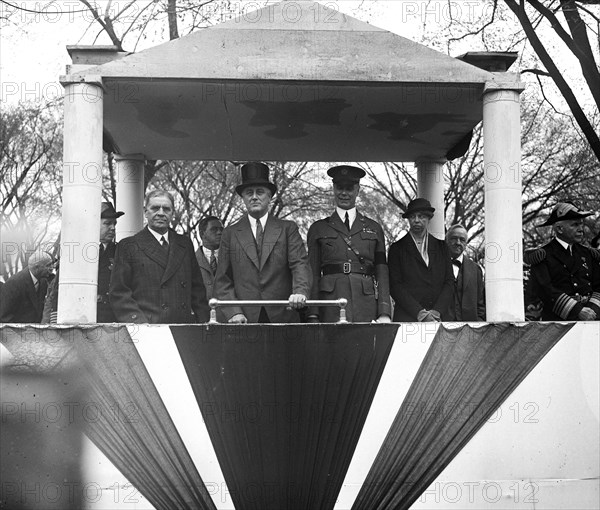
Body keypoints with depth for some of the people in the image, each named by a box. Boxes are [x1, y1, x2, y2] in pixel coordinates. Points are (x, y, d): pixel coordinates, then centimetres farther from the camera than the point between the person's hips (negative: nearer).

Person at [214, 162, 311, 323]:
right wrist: (234, 312, -7)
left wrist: (300, 292, -22)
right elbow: (223, 280, 7)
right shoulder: (230, 234, 10)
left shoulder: (288, 229, 9)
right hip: (245, 320, 0)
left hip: (283, 316, 0)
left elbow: (300, 264, -3)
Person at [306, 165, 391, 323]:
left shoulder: (374, 229, 17)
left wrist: (384, 313, -1)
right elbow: (313, 274, 8)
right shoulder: (318, 229, 14)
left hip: (367, 310, 1)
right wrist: (313, 316, -3)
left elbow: (382, 274, 11)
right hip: (331, 312, -1)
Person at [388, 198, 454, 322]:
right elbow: (394, 286, 0)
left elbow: (449, 282, 11)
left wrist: (437, 311, -4)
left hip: (439, 317, 2)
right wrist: (420, 313, -9)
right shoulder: (397, 248, 7)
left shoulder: (441, 247, 16)